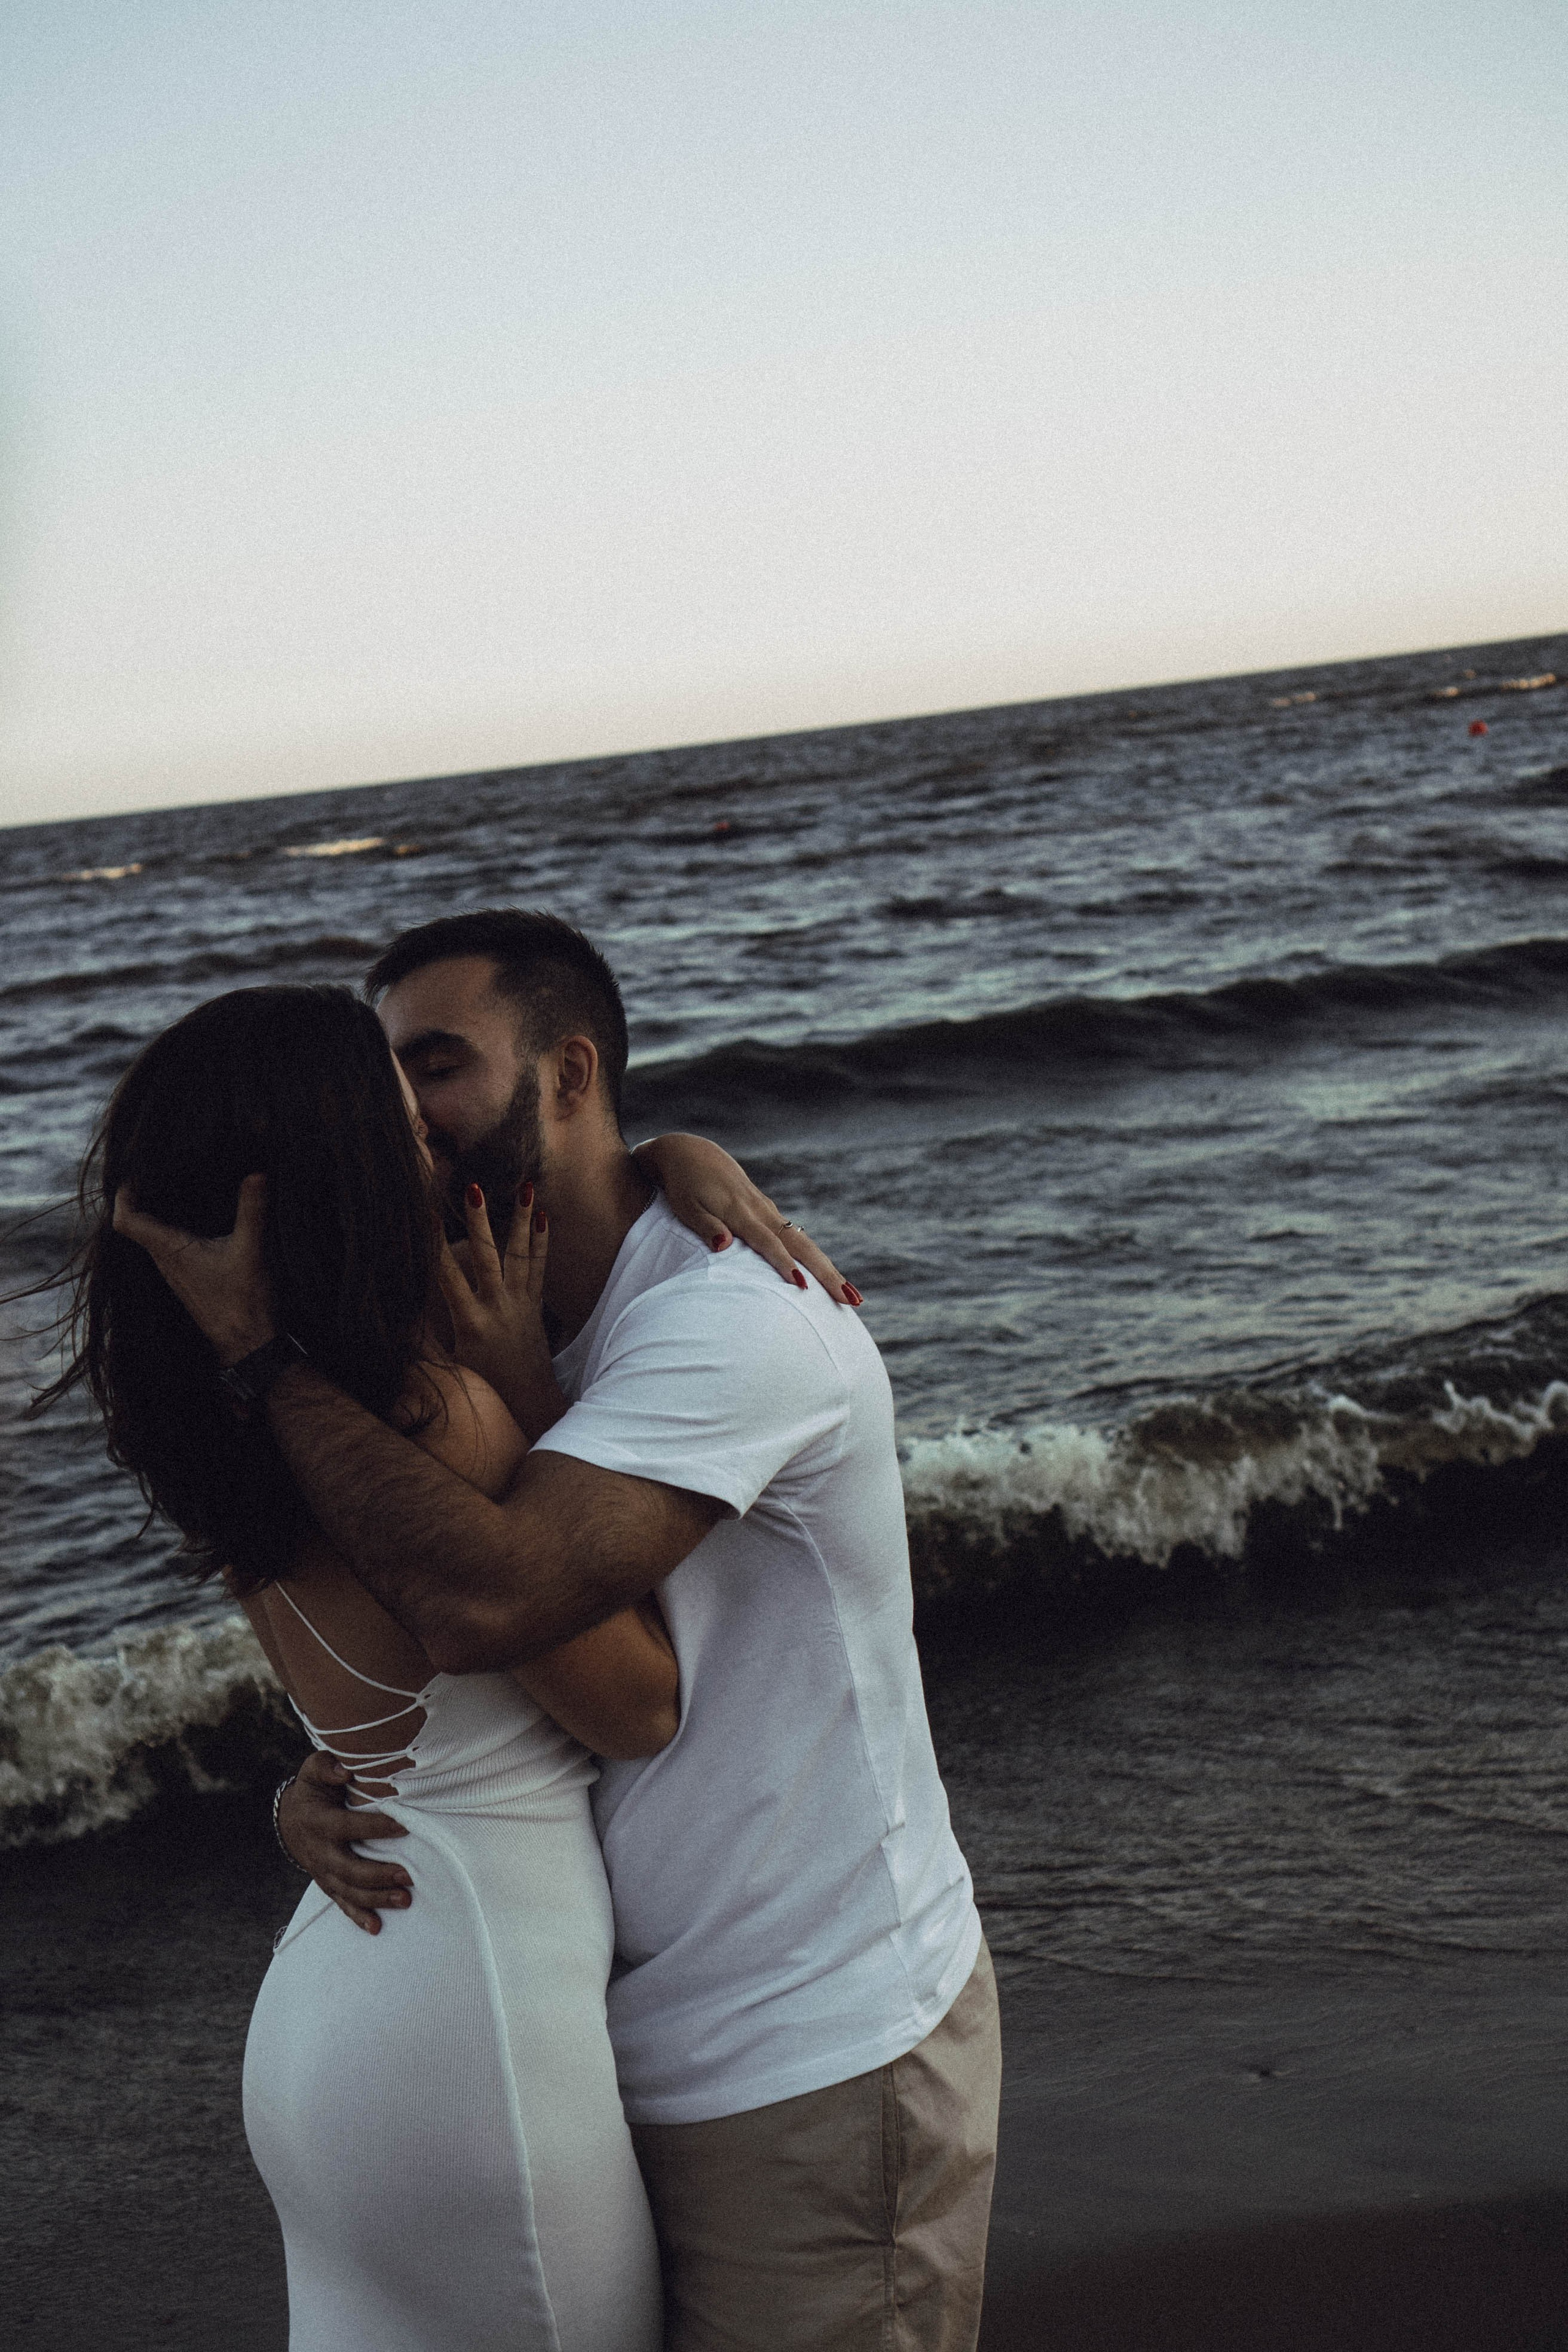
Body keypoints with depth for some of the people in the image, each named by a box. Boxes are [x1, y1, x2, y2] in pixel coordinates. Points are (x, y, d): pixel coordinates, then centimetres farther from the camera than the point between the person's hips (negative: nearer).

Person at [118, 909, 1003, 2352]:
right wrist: (311, 1783, -9)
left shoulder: (731, 1319, -22)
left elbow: (482, 1601, -34)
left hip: (821, 2069, -8)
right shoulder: (512, 1340, 9)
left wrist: (262, 1347, -25)